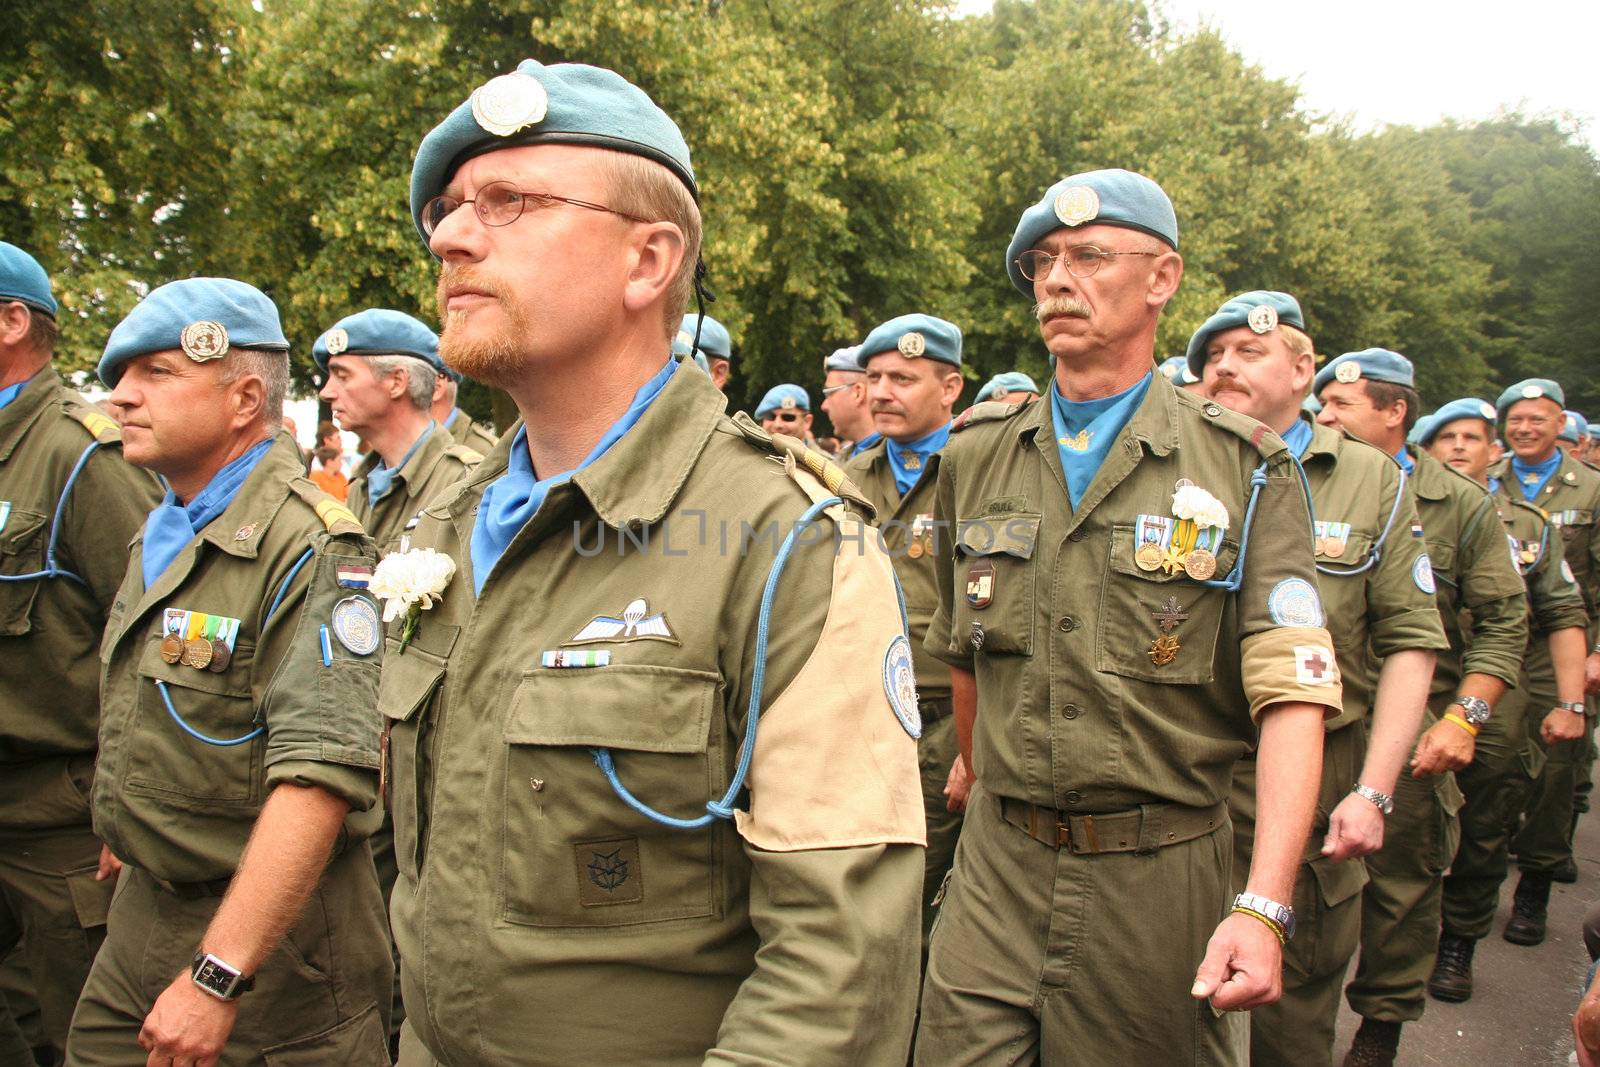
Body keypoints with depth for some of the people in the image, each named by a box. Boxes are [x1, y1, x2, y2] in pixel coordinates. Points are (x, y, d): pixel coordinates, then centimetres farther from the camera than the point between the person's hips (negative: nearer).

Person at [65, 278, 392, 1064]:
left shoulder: (308, 548, -21)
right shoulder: (156, 540, 10)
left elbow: (319, 777, -28)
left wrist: (219, 975, -29)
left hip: (273, 929, -8)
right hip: (142, 912, 8)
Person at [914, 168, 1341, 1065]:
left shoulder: (1246, 470, -6)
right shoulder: (975, 455, 6)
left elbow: (1293, 695, -14)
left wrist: (1263, 906, -23)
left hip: (1159, 877, -2)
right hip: (998, 865, 3)